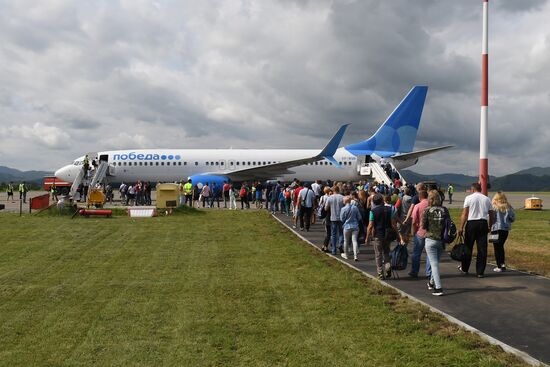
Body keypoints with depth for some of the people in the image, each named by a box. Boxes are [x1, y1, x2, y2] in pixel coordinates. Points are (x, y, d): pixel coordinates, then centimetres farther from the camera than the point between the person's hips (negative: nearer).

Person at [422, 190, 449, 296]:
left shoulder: (427, 211, -11)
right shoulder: (444, 210, -2)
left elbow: (423, 226, -8)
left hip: (431, 240, -4)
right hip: (442, 240, 4)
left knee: (434, 264, -2)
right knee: (436, 262, 20)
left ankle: (438, 288, -8)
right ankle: (432, 283, 37)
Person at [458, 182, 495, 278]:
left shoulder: (469, 198, 0)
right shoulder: (487, 199, 10)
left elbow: (464, 214, -6)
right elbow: (492, 215, 11)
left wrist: (461, 227, -5)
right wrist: (489, 226, 22)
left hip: (471, 223, -3)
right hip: (483, 223, 3)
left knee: (468, 247, 8)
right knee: (482, 248, 4)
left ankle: (464, 269, 20)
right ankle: (480, 272, 6)